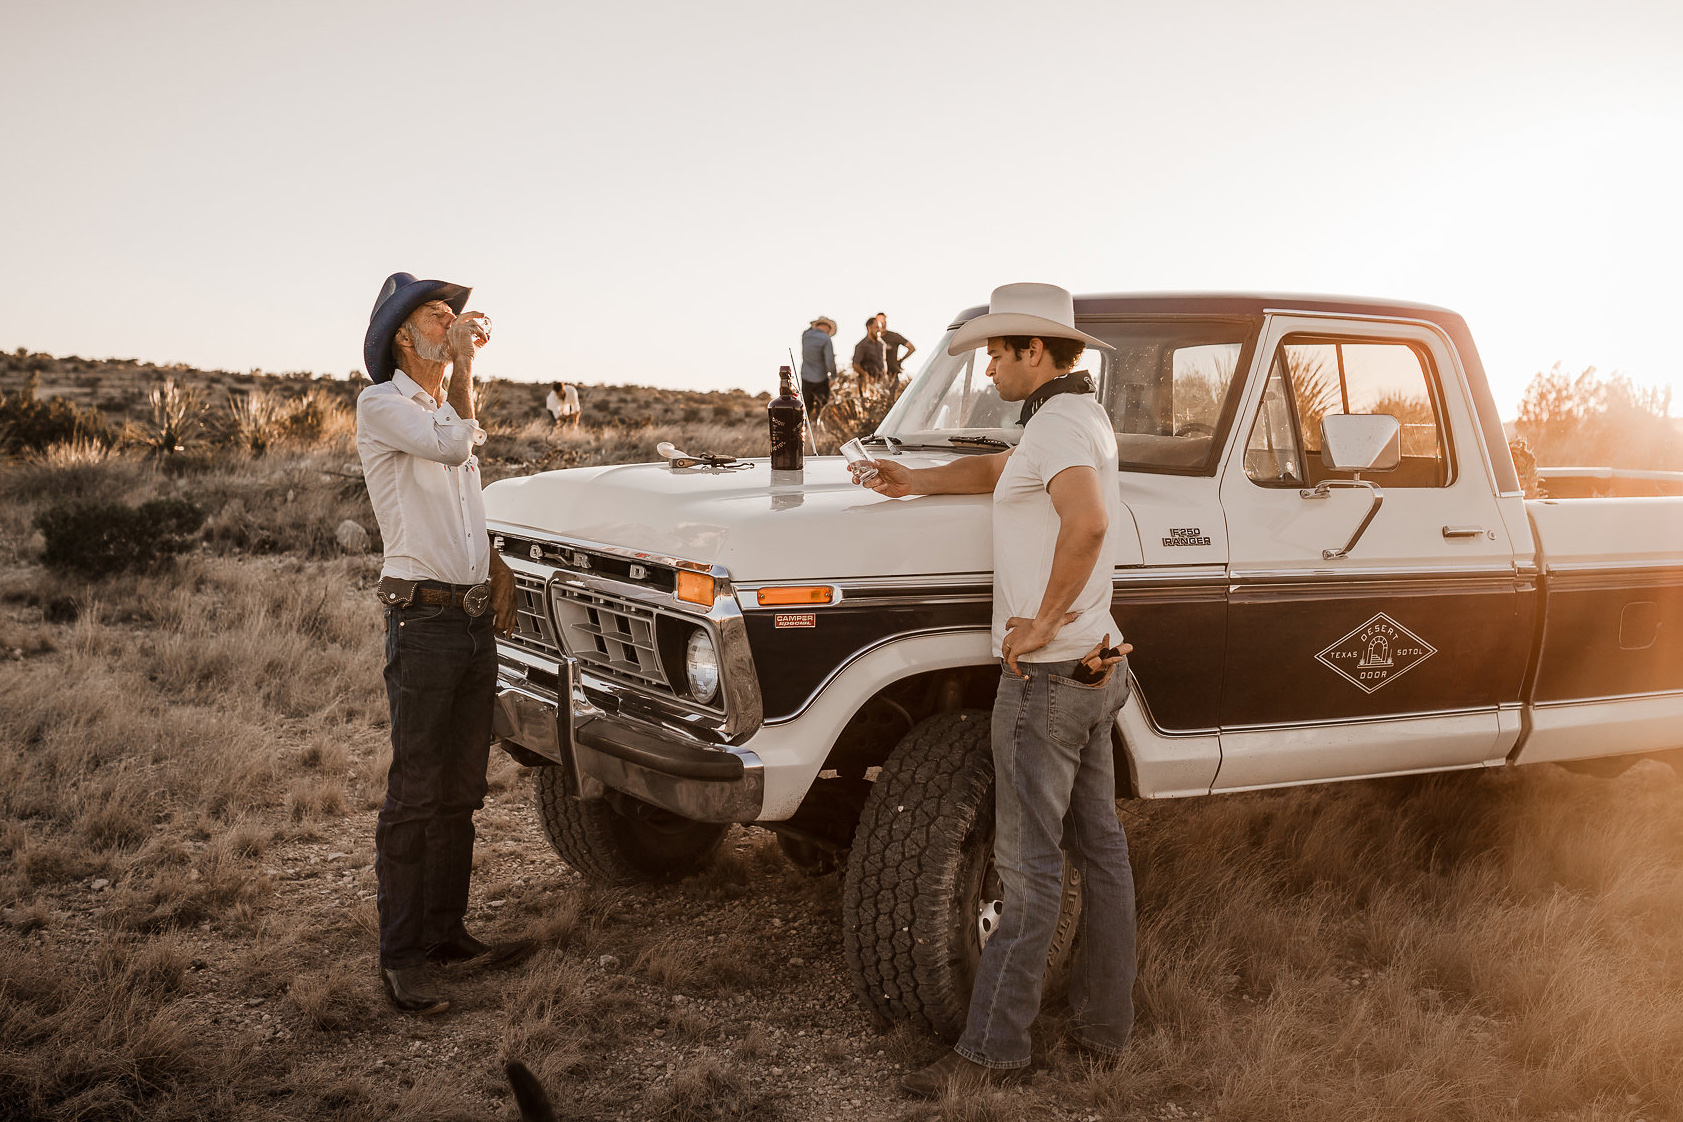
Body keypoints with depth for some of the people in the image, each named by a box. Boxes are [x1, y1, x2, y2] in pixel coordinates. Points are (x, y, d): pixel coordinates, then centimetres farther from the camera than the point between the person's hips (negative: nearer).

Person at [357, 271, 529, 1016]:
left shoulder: (447, 407, 21)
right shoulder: (381, 405, -4)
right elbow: (454, 445, -22)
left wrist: (496, 566, 13)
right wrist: (462, 364, -10)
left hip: (475, 619, 8)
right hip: (424, 618, -8)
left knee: (460, 793, 12)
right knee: (415, 795, -6)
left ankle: (446, 931, 21)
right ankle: (400, 955, 1)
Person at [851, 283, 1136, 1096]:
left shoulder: (1057, 420, -17)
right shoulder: (1081, 414, 15)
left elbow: (1088, 519, -35)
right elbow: (996, 472, 31)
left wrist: (1043, 622, -26)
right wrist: (915, 481, 22)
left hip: (1046, 675, -10)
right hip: (1095, 668, 10)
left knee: (1029, 868, -3)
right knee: (1099, 847, 14)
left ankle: (992, 1050, 7)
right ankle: (1104, 1025, 25)